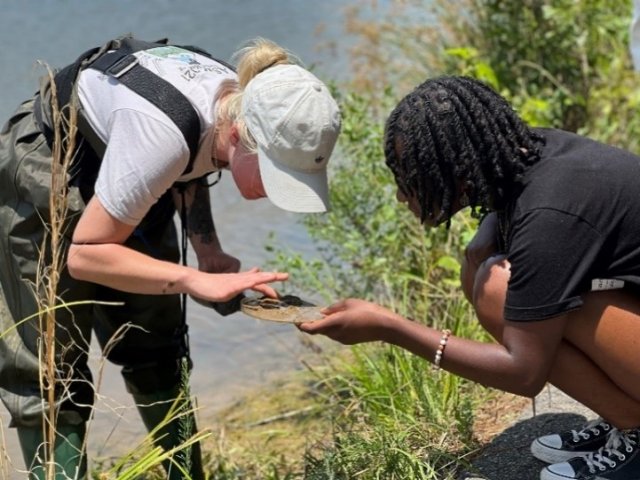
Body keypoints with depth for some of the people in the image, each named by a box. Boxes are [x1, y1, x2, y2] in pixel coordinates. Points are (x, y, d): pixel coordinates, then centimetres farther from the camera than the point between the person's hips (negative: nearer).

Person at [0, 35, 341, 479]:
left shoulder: (246, 108, -18)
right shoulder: (163, 131, -40)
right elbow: (85, 253, -31)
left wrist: (208, 248, -9)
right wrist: (195, 279, -38)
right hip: (43, 177, -7)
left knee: (156, 352, 12)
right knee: (51, 369, -8)